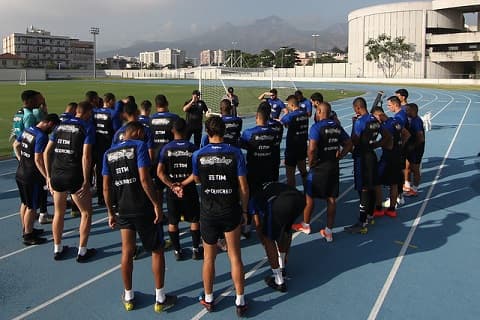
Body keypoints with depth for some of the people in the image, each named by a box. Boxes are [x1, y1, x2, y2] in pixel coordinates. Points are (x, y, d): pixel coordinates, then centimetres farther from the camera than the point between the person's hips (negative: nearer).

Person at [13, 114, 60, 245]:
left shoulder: (27, 130, 5)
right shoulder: (42, 137, -22)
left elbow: (15, 145, 20)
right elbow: (38, 160, -25)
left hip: (20, 174, 9)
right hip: (32, 178, -9)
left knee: (25, 203, 22)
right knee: (32, 207, 3)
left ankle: (26, 229, 36)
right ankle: (28, 236, 12)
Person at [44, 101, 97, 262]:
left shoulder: (60, 125, 11)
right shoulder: (87, 127, -5)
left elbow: (47, 152, 11)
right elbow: (86, 156, -15)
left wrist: (49, 175, 17)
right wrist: (86, 181, -10)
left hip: (56, 176, 5)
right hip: (74, 176, -5)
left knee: (59, 213, 21)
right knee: (86, 213, 13)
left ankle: (57, 249, 31)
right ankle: (82, 251, 16)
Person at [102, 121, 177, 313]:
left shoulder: (109, 153, 8)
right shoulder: (139, 146, -9)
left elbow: (106, 188, 8)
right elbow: (144, 179, -18)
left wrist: (111, 213, 16)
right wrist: (156, 204, -12)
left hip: (124, 210, 5)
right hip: (144, 209, -5)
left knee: (127, 252, 16)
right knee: (157, 251, 9)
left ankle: (128, 297, 28)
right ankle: (160, 299, 17)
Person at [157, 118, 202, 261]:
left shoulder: (166, 148, -6)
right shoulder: (192, 148, -9)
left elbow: (160, 172, -11)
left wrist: (172, 186, -10)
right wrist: (183, 184, -11)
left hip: (172, 191, 1)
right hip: (189, 190, -1)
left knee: (173, 222, 13)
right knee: (194, 220, 14)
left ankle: (177, 251, 19)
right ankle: (196, 249, 18)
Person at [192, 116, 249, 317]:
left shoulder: (198, 155, -8)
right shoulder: (235, 153, -11)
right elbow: (244, 188, -8)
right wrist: (244, 210, 6)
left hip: (208, 213, 1)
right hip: (231, 211, 0)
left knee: (209, 257, 16)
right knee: (235, 256, 11)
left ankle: (208, 299, 31)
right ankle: (240, 302, 20)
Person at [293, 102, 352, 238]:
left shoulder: (317, 127, -15)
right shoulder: (337, 127, 6)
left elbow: (312, 148, -25)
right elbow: (349, 144, 11)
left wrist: (311, 163, -10)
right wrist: (338, 157, 10)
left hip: (319, 167, -6)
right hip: (334, 167, 6)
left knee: (309, 197, 13)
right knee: (331, 199, 11)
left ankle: (305, 225, 29)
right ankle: (329, 232, 17)